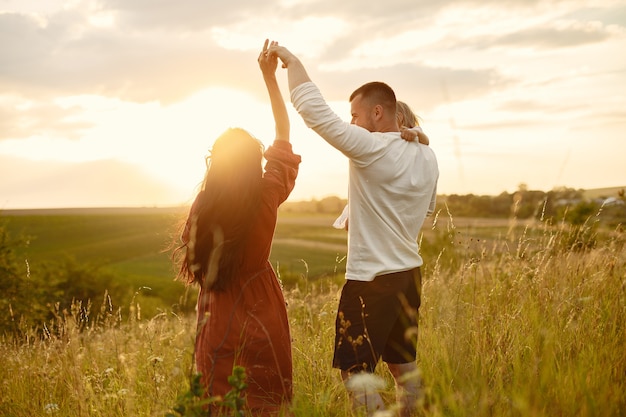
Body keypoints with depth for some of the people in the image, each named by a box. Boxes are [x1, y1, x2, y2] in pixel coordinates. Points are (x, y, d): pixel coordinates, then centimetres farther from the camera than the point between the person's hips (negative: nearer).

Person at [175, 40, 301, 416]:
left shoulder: (204, 207, -13)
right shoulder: (267, 197, -13)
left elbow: (201, 272, -2)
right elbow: (284, 134, -1)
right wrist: (270, 77, 1)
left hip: (222, 319, 0)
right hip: (263, 317, 0)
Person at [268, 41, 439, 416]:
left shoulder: (371, 149, -19)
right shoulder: (427, 157, 4)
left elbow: (314, 110, -19)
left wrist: (292, 60, -7)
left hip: (371, 281, -8)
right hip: (411, 274, 8)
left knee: (356, 374, 1)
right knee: (405, 367, 19)